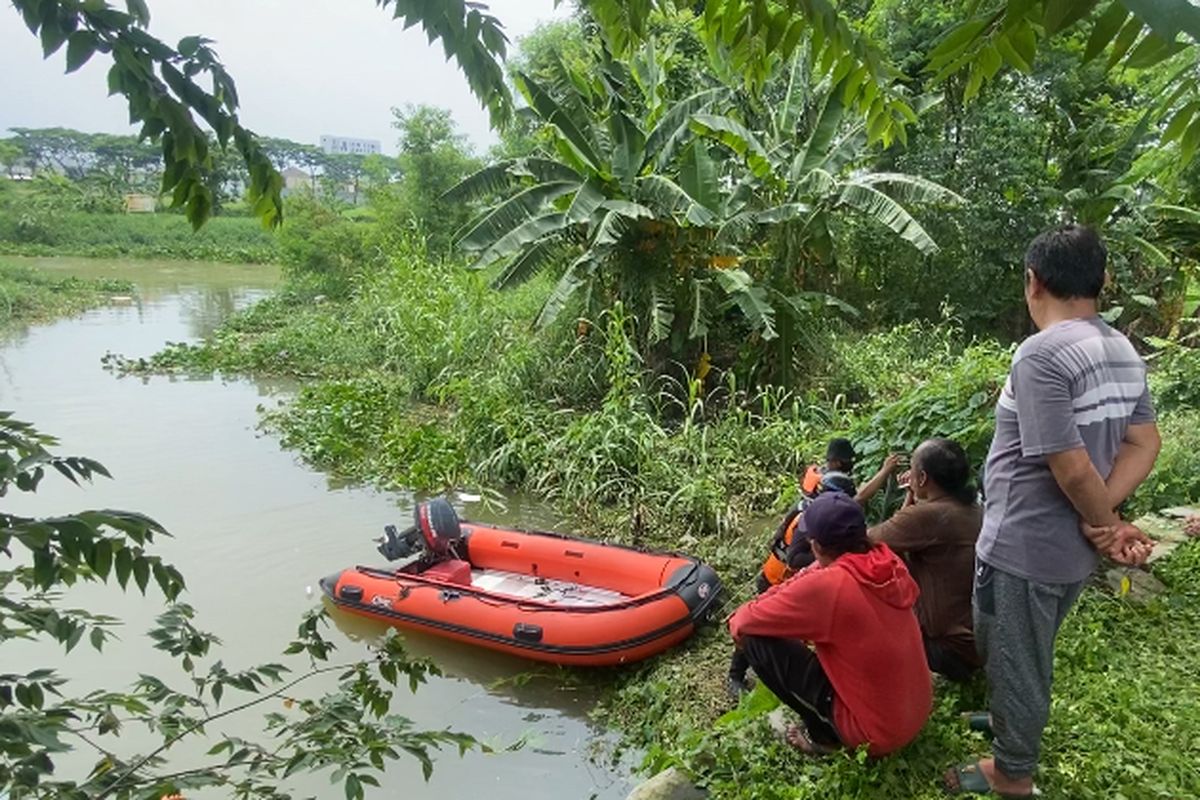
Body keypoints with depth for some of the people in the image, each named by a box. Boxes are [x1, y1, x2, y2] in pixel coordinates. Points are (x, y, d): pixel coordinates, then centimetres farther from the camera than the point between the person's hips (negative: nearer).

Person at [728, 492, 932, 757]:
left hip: (874, 730, -7)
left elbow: (745, 623, -13)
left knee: (757, 639, -8)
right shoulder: (888, 561, -5)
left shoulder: (825, 586, -25)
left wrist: (737, 620, 6)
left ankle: (823, 735, 6)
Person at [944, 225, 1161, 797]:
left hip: (1023, 548, -9)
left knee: (1012, 661, 11)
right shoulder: (1123, 352, 5)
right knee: (1027, 656, 27)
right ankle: (1013, 725, 47)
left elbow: (1071, 469, -26)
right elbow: (1144, 443, 4)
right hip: (1071, 550, 9)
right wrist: (1102, 520, -7)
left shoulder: (1042, 354, -24)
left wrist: (1105, 524, -7)